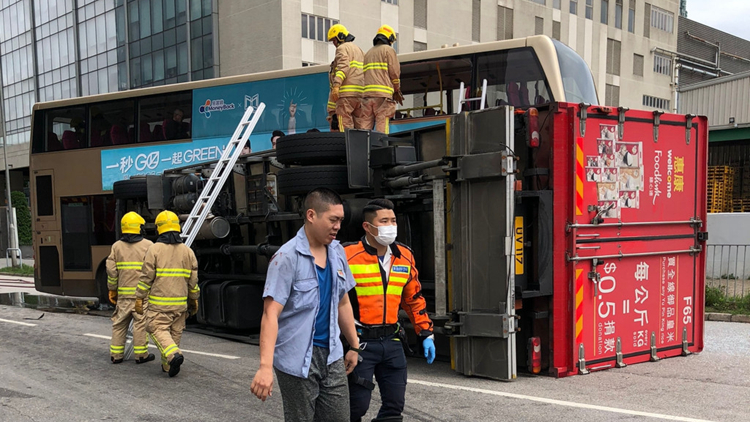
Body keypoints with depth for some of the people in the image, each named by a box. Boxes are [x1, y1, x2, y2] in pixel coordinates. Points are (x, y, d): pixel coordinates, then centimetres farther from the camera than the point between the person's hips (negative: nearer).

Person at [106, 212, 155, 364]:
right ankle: (141, 354, 7)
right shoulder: (148, 245, -3)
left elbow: (111, 270, 3)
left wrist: (112, 290, 12)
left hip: (123, 293, 3)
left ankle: (116, 354, 16)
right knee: (141, 323, 2)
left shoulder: (117, 246, 5)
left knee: (119, 323, 12)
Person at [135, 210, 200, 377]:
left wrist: (139, 298, 0)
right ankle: (167, 365, 18)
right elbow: (193, 279, 7)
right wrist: (194, 300, 17)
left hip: (159, 302, -4)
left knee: (158, 329, 1)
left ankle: (173, 354, -20)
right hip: (180, 303, 4)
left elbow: (146, 276, -8)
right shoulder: (187, 251, 4)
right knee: (175, 332, 12)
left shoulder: (154, 249, -7)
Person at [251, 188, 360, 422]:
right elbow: (271, 314, -21)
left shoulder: (337, 253, 6)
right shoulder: (288, 257, -15)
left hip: (332, 356, 6)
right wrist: (265, 366, -28)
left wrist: (354, 346, 18)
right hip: (298, 359, -6)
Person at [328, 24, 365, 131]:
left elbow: (343, 67, -17)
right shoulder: (359, 50, 28)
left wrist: (336, 85, -29)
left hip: (347, 94, -8)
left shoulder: (342, 48, 1)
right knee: (360, 126, 5)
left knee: (346, 127, -11)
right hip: (360, 94, 8)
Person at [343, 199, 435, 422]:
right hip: (359, 343, -5)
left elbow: (414, 298, 16)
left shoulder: (405, 256, 8)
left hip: (392, 342, 5)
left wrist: (426, 334, 13)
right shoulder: (347, 257, -11)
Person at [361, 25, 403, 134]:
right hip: (383, 94, -5)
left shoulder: (368, 53, 26)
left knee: (365, 127, -1)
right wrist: (397, 91, 14)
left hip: (367, 93, 6)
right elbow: (394, 72, -2)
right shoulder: (388, 50, 6)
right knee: (382, 128, -9)